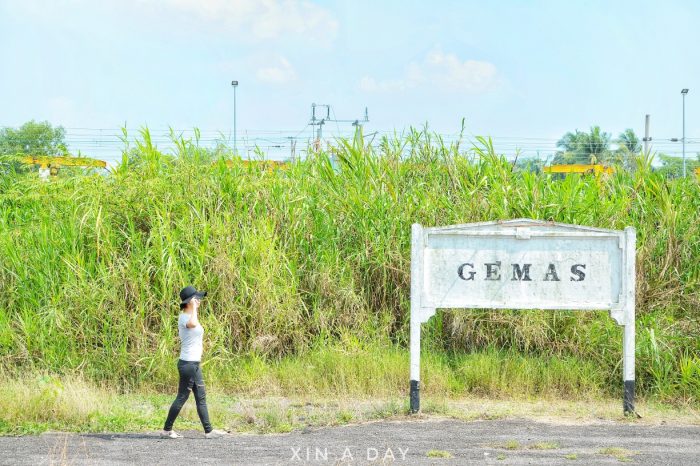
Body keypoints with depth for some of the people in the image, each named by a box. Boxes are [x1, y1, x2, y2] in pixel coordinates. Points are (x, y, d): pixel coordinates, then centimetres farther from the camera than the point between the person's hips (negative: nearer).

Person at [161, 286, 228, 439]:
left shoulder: (189, 316, 14)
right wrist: (194, 307, -28)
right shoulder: (184, 317, -17)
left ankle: (208, 430, 11)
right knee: (182, 397, -3)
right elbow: (193, 324, -40)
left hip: (194, 364, 10)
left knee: (201, 398, 9)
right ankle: (167, 430, 5)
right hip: (188, 364, -10)